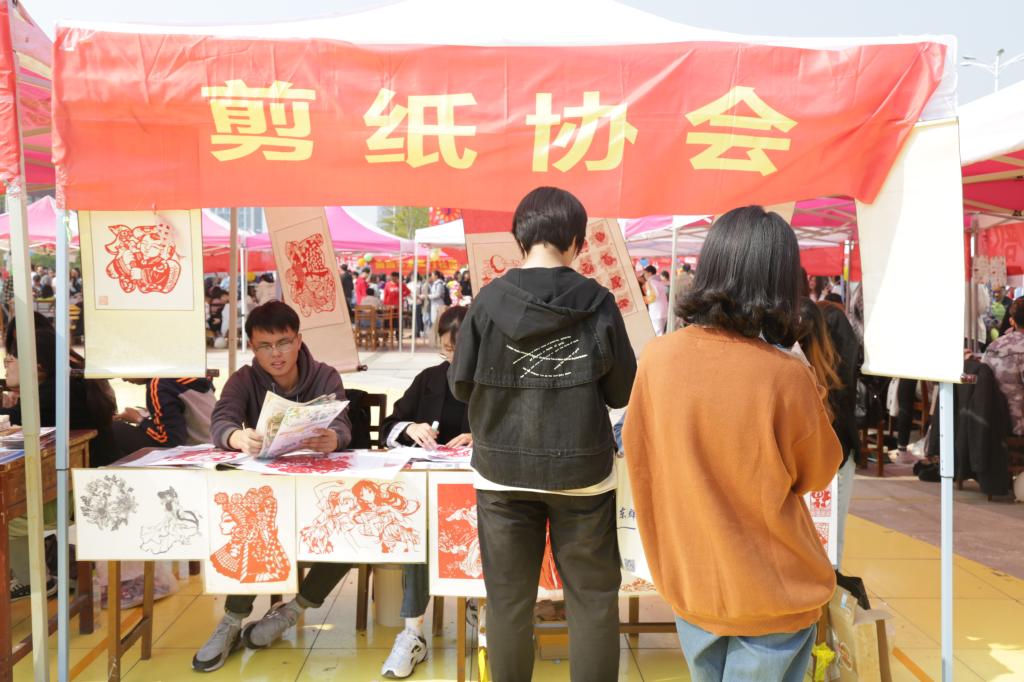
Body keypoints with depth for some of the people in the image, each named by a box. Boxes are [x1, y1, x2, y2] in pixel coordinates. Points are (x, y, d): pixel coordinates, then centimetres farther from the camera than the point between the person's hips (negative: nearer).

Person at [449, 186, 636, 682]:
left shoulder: (490, 300, -9)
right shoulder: (599, 304, -9)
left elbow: (461, 385, -2)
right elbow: (622, 392, -2)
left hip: (503, 472, 1)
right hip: (582, 472, 0)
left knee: (509, 600, 13)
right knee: (593, 599, 14)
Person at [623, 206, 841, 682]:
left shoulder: (657, 357, -12)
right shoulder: (787, 377, -22)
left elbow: (639, 459, 2)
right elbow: (819, 473, -4)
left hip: (688, 586, 3)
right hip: (774, 596, -3)